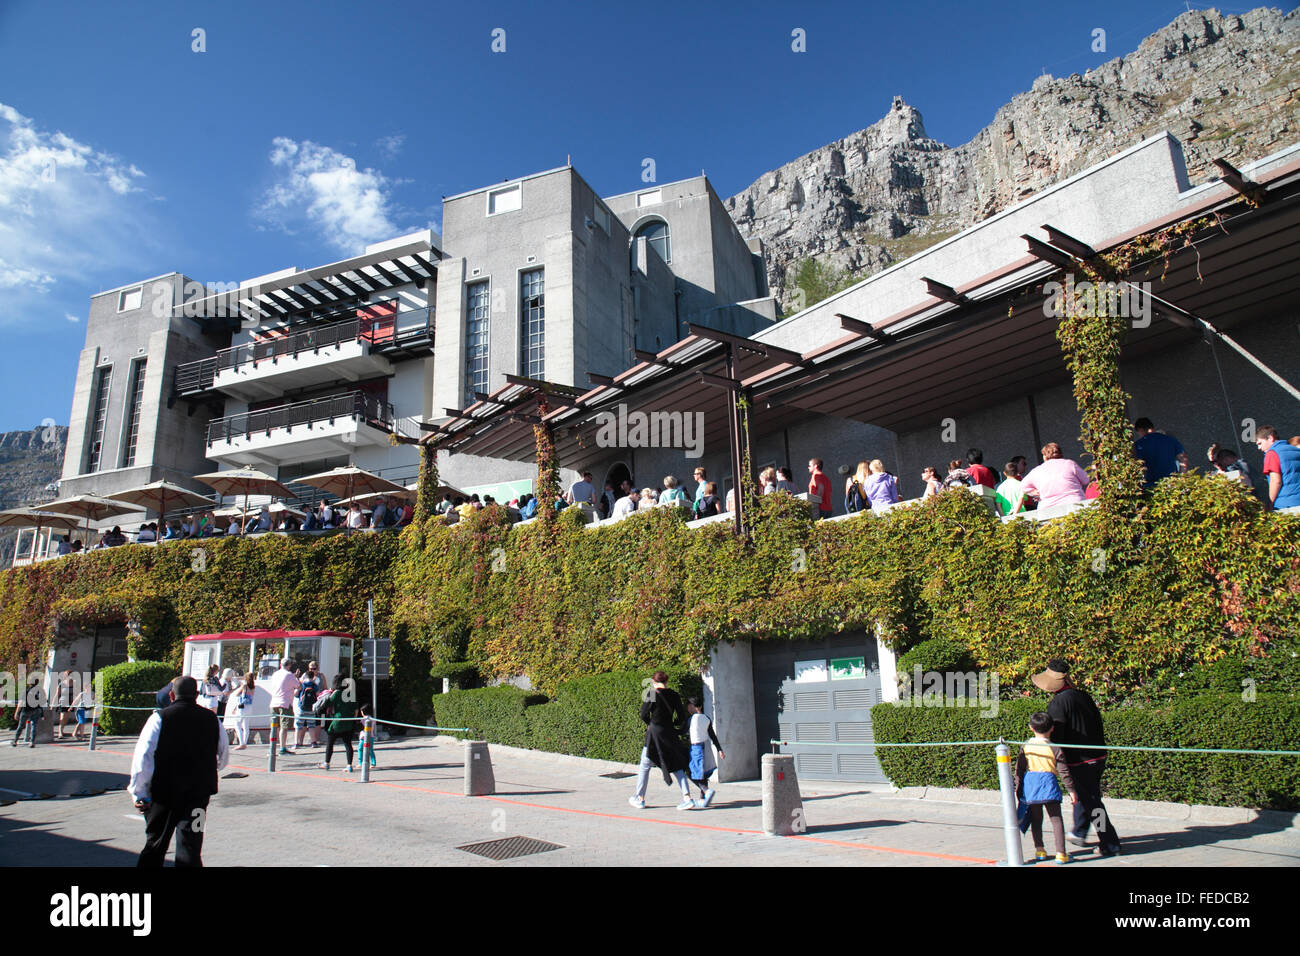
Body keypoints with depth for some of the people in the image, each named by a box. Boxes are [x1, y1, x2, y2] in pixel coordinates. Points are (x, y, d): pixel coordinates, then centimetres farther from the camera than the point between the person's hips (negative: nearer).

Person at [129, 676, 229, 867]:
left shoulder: (159, 718, -7)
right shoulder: (212, 719, 2)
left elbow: (143, 758, -11)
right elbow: (223, 758, 13)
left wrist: (139, 793, -2)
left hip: (163, 792, 0)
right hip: (199, 793, 1)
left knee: (154, 846, 20)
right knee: (190, 849, 1)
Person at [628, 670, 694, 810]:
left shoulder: (651, 694, -11)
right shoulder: (674, 695, 2)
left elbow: (644, 715, -8)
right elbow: (682, 718, 4)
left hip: (654, 733, -4)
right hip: (670, 734, 4)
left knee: (645, 766, 12)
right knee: (677, 766, 11)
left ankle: (639, 798, 22)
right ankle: (687, 798, 0)